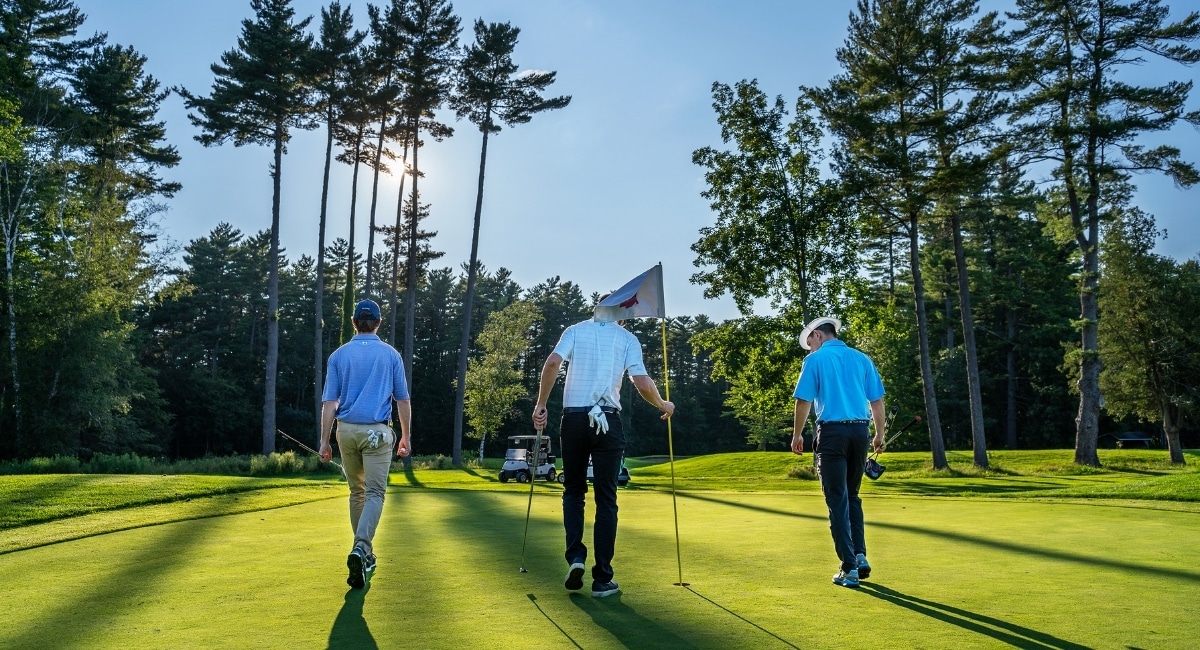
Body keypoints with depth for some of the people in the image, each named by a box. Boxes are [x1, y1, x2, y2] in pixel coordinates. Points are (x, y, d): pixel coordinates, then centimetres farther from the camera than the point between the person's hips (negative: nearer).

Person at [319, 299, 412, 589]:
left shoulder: (339, 355, 3)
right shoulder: (391, 354, 1)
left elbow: (329, 402, -1)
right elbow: (403, 400, 3)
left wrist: (324, 440, 3)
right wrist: (406, 436, 12)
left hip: (347, 430, 3)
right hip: (377, 431, -2)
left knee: (357, 492, 16)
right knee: (374, 493, -3)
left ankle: (365, 554, 23)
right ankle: (361, 549, -25)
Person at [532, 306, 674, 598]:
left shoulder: (575, 330, 10)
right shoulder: (627, 338, 8)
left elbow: (552, 363, -8)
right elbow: (642, 383, -3)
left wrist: (540, 405, -1)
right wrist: (663, 405, 15)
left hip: (574, 418, 1)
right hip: (608, 420, -1)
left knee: (573, 491, 17)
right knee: (606, 499, 5)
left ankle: (575, 557, -1)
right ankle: (602, 579, 6)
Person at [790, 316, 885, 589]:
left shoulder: (815, 360, -3)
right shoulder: (862, 358, 10)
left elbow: (803, 401, -7)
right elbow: (877, 400, 8)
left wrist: (797, 435, 5)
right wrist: (880, 433, 19)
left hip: (832, 432, -4)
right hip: (860, 431, 5)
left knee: (837, 500, 1)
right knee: (852, 496, 19)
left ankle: (849, 567, 0)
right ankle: (860, 556, 13)